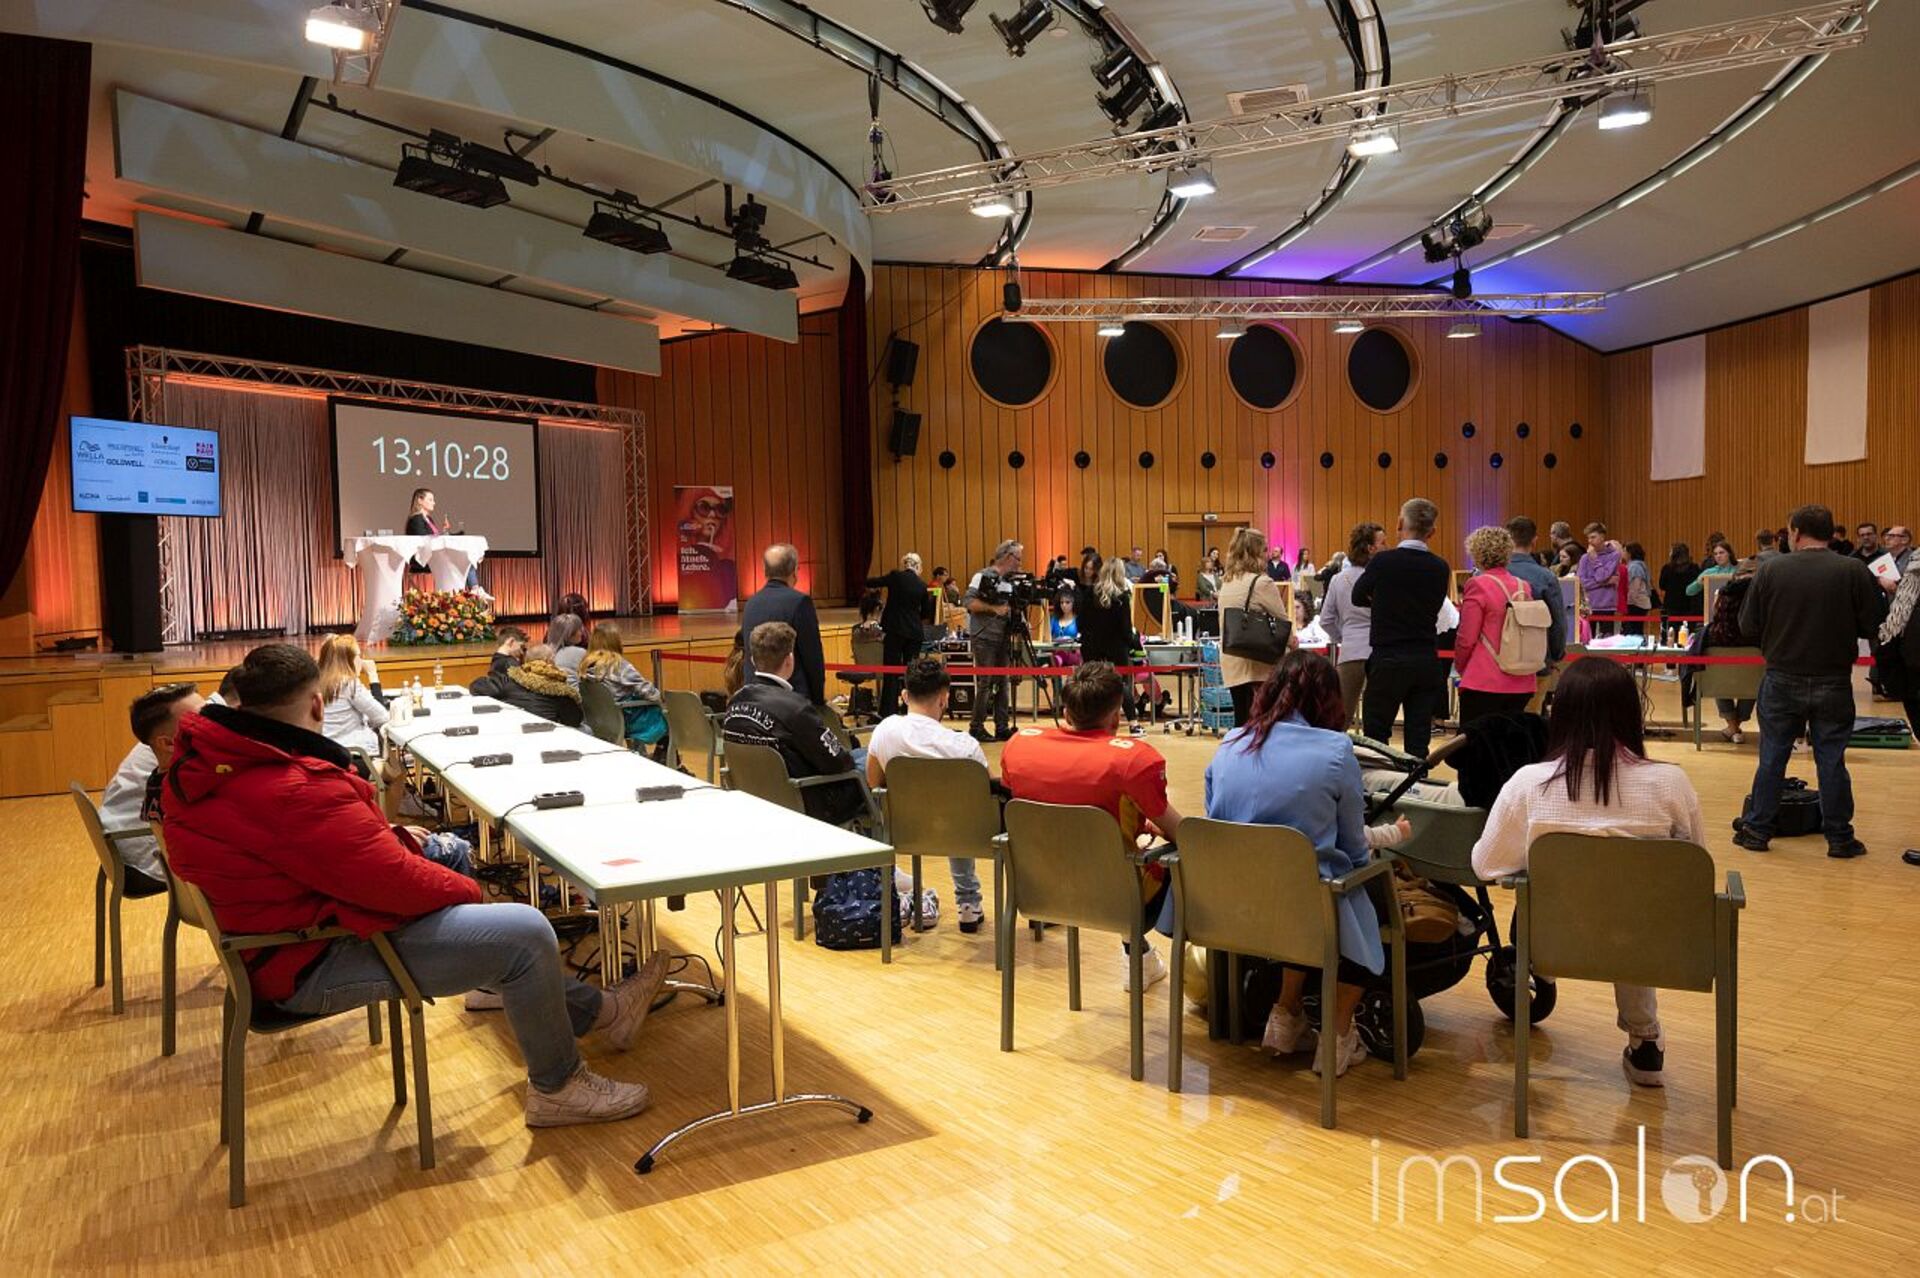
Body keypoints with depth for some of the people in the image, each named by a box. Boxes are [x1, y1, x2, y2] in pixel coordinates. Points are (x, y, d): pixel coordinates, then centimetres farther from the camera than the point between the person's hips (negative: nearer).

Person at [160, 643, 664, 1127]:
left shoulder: (204, 763, 2)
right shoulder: (297, 792, -30)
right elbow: (394, 882, -26)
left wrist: (389, 835, 6)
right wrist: (467, 888, -8)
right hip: (315, 966, -11)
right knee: (526, 933, -15)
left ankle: (594, 1009, 27)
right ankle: (558, 1087, 8)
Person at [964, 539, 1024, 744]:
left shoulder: (1009, 580, 14)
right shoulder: (983, 576, -8)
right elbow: (970, 602, -16)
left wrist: (1019, 619, 1)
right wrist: (994, 608, -22)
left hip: (1003, 638, 7)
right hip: (984, 638, -7)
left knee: (1003, 683, 7)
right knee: (985, 683, -5)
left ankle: (1002, 727, 11)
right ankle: (976, 728, 2)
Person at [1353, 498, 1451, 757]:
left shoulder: (1383, 561, -11)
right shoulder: (1440, 568, 0)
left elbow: (1358, 597, 4)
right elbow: (1434, 607, 12)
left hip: (1388, 660, -4)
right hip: (1426, 662, 4)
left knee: (1375, 736, 4)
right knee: (1418, 739, 9)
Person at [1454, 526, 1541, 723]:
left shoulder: (1478, 585, -10)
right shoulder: (1524, 586, 7)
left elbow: (1466, 638, -8)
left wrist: (1459, 666, 8)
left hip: (1484, 683, -6)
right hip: (1521, 683, 6)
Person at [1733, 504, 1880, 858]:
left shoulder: (1770, 569, -8)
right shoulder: (1855, 571, -8)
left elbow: (1748, 627, -6)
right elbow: (1872, 627, -4)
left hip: (1782, 680, 0)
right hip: (1833, 682, 0)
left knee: (1772, 758, 9)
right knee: (1831, 760, 9)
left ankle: (1758, 830, 16)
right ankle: (1839, 837, 17)